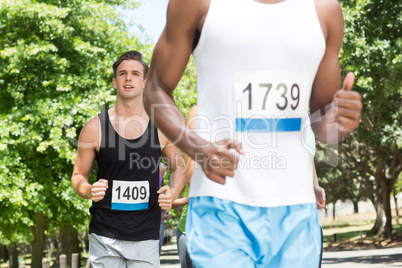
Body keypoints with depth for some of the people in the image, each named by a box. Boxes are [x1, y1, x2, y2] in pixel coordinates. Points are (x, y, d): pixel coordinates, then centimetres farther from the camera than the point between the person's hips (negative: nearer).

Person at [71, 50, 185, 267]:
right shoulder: (95, 127, -1)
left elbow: (179, 167, 15)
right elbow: (78, 176, 7)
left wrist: (173, 193, -4)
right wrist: (89, 191, -15)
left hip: (146, 237, 1)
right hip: (105, 236, -1)